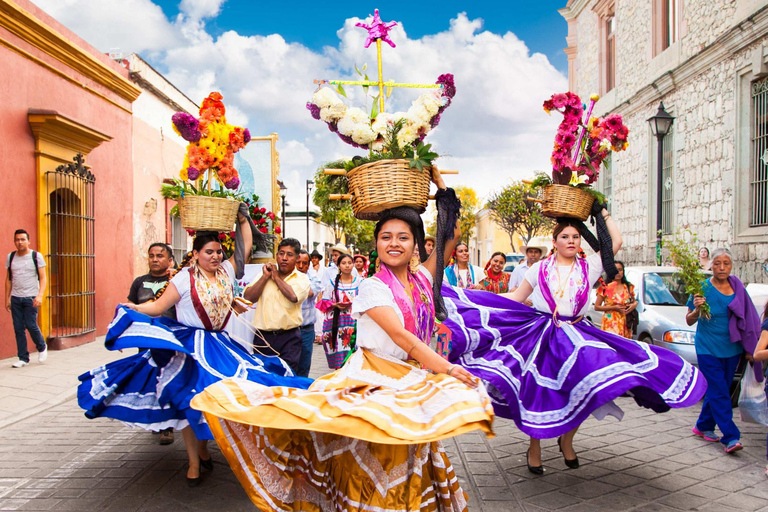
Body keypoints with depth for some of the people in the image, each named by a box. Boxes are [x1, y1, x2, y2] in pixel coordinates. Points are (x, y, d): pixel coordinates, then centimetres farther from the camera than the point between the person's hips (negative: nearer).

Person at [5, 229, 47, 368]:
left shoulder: (36, 256, -1)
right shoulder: (10, 257, 10)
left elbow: (43, 277, -4)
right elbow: (8, 279, 15)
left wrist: (40, 295, -17)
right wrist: (7, 298, 11)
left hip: (31, 297, -4)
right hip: (15, 298, 4)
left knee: (31, 325, -9)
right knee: (18, 328, 3)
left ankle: (42, 347, 18)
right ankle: (23, 358, 11)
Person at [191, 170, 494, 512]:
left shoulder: (422, 279, 6)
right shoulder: (372, 287, -11)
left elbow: (450, 238, 12)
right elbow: (400, 335, -22)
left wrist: (442, 189, 7)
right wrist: (448, 369, -28)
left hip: (413, 380, 5)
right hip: (375, 376, -5)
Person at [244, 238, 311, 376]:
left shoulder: (302, 279, 3)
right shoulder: (263, 275, 11)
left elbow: (294, 296, -17)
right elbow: (248, 297, 0)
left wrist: (276, 277, -4)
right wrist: (265, 276, -4)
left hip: (289, 338, -2)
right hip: (263, 336, 3)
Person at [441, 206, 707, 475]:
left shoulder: (588, 267, 8)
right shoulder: (540, 268, 8)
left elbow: (616, 242, 0)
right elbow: (516, 298, 9)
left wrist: (602, 212, 8)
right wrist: (476, 297, 3)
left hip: (577, 336, 1)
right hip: (542, 337, -1)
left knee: (582, 389, -9)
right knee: (540, 392, -2)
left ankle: (567, 441, 19)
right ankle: (534, 449, 20)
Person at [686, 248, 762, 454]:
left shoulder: (737, 287, 3)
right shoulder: (703, 288, -8)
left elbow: (747, 318, 12)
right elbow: (689, 321, -4)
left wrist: (748, 347, 8)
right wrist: (697, 309, -25)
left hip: (731, 348, 5)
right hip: (708, 348, -5)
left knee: (718, 390, 12)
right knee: (719, 392, -7)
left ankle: (703, 426, 27)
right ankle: (731, 437, -4)